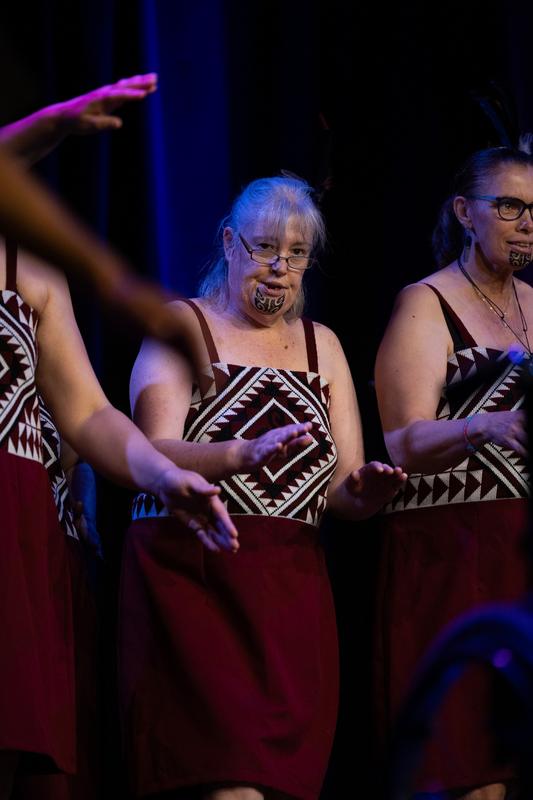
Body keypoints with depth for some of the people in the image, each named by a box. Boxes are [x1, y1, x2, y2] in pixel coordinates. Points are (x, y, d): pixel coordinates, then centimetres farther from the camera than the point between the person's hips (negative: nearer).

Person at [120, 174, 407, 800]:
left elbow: (346, 497, 13)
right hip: (192, 577, -5)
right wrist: (245, 455, -29)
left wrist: (366, 491, -12)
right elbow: (154, 453, -10)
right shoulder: (184, 324, 5)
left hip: (293, 586, 5)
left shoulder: (321, 345, 19)